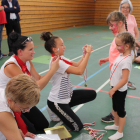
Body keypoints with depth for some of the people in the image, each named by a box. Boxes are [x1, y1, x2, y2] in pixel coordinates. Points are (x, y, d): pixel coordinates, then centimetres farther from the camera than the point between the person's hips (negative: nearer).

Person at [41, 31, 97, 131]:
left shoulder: (61, 58, 2)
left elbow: (77, 65, 2)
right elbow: (79, 71, -33)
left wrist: (85, 53, -11)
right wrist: (88, 53, -27)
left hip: (67, 95, 9)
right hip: (57, 102, -9)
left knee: (92, 94, 8)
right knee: (77, 127, -10)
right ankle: (56, 112, 12)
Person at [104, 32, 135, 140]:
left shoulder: (126, 61, -30)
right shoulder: (122, 55, -2)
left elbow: (124, 80, -31)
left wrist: (113, 89, -25)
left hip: (120, 90, -9)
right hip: (116, 88, 9)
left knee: (121, 111, 8)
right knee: (115, 108, 25)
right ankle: (116, 125, 46)